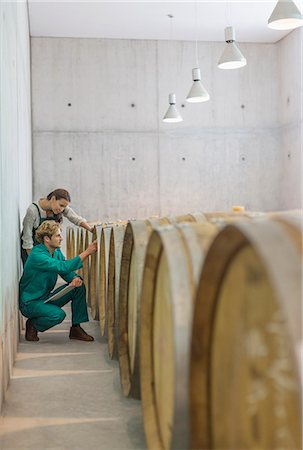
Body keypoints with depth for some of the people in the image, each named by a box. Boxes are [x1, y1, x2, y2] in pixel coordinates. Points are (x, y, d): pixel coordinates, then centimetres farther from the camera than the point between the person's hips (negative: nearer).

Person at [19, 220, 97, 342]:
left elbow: (66, 272, 3)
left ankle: (76, 328, -2)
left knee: (79, 286, -8)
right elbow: (63, 267, -34)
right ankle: (32, 325, -2)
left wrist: (75, 279, -23)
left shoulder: (57, 252, 4)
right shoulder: (37, 255, -25)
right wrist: (87, 252, -34)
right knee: (58, 314, -34)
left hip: (46, 298, 8)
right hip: (30, 302, -8)